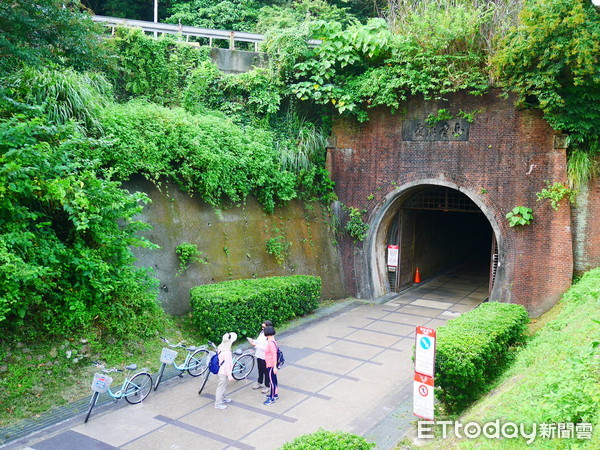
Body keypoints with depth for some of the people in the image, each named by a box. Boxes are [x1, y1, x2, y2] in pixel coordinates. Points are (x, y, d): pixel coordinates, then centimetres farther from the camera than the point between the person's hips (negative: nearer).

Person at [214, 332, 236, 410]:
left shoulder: (220, 347, -1)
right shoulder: (227, 352, -30)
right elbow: (227, 365, -26)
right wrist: (229, 375, -18)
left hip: (220, 371, 9)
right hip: (224, 372, -9)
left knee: (222, 386, 24)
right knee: (221, 387, 4)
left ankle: (223, 398, 42)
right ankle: (218, 403, 15)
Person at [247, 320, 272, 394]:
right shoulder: (262, 332, 1)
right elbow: (258, 341, 13)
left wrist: (256, 345, -28)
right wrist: (253, 341, -6)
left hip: (265, 357, -8)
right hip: (259, 355, 8)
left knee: (266, 371, 8)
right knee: (260, 370, 25)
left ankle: (267, 386, 26)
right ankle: (259, 383, 44)